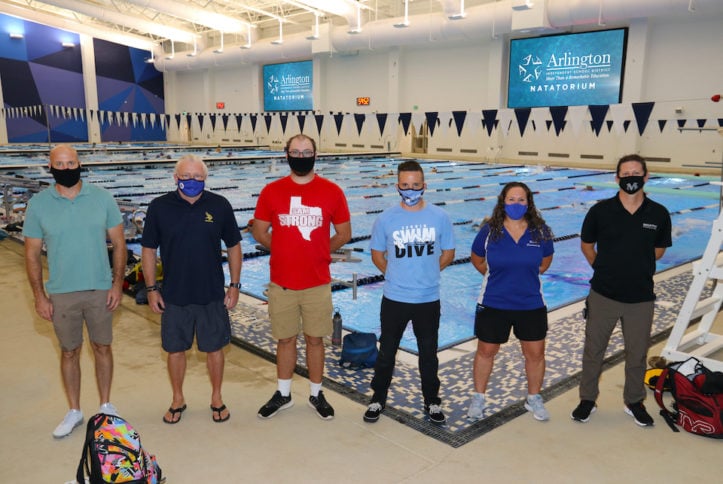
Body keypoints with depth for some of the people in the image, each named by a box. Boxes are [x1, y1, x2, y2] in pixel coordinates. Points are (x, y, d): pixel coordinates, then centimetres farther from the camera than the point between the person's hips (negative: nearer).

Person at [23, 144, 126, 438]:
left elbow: (118, 244, -1)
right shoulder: (38, 204, -4)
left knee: (102, 348, 13)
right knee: (69, 352, 13)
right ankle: (74, 412, 30)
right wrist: (39, 295, -3)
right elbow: (32, 254, 0)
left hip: (100, 290, 0)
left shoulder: (102, 198, -5)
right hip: (61, 293, 0)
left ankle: (106, 405, 31)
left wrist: (118, 283, -5)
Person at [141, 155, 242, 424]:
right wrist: (151, 289, 0)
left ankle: (216, 398, 31)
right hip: (174, 296, 1)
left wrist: (235, 285, 0)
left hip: (212, 295, 0)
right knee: (175, 349, 13)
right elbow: (149, 249, 2)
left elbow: (233, 246, 2)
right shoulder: (159, 207, -5)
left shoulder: (220, 205, -5)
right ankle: (178, 400, 34)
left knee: (214, 348, 11)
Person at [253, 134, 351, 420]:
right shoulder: (272, 191, -2)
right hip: (281, 282, 1)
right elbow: (259, 232, 6)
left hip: (318, 283, 0)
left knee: (315, 339, 12)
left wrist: (318, 253, 3)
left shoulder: (332, 192, -4)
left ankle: (316, 394, 30)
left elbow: (344, 234, 4)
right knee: (285, 339, 14)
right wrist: (286, 250, 4)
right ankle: (283, 394, 32)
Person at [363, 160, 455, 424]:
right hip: (394, 299, 0)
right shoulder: (386, 218, -7)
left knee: (429, 353, 16)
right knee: (386, 352, 14)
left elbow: (448, 253, 6)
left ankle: (432, 401, 34)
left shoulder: (439, 217, -5)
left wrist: (426, 273, 5)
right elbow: (377, 255, 5)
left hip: (428, 299, 1)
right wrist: (396, 275, 3)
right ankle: (378, 398, 32)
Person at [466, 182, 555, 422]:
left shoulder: (540, 231, -7)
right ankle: (479, 397, 31)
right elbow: (476, 259, 6)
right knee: (486, 351, 12)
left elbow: (546, 260, 12)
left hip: (531, 305, 1)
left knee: (535, 353, 12)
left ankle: (534, 398, 34)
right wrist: (497, 276, 5)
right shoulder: (490, 230, -10)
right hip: (493, 305, -1)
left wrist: (527, 276, 7)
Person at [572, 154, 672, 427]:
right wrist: (604, 269, 6)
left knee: (637, 353, 15)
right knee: (593, 350, 11)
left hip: (641, 298, 1)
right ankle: (587, 399, 29)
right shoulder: (600, 211, -8)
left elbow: (658, 250, 10)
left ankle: (634, 402, 36)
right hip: (603, 295, -1)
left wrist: (638, 269, 7)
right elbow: (587, 245, 6)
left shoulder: (658, 214, -5)